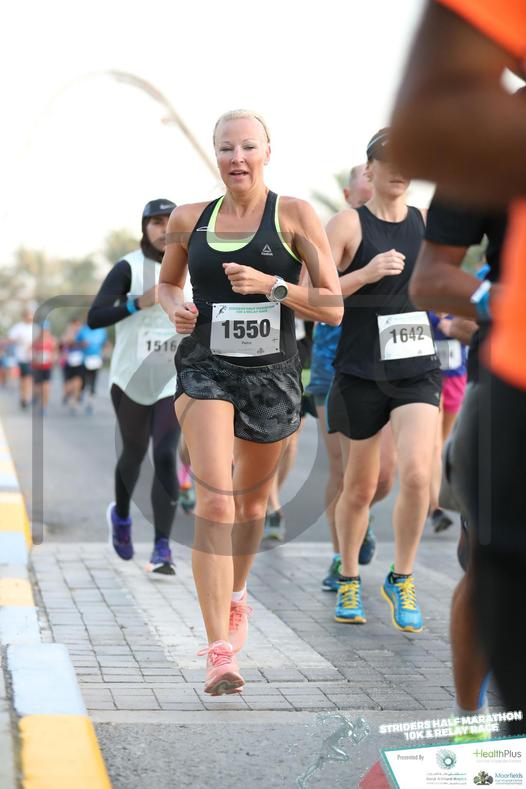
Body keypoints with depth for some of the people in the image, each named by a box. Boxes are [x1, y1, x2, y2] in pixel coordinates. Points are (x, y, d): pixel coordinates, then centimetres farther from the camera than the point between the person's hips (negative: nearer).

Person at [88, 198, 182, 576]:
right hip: (131, 379, -1)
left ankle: (162, 549, -11)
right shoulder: (129, 268, -10)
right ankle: (121, 516, 44)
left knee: (166, 457, -12)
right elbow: (94, 317, -19)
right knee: (134, 454, 14)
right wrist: (138, 302, -30)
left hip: (173, 382, 2)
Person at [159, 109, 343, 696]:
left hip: (273, 377, 1)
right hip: (206, 369, 0)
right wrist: (175, 307, 0)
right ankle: (219, 651, -21)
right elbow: (166, 282, 22)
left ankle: (236, 597, 49)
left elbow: (333, 308, -5)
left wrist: (272, 285, -20)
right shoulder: (189, 219, 4)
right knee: (214, 500, -19)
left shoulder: (293, 215, -3)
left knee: (251, 499, 19)